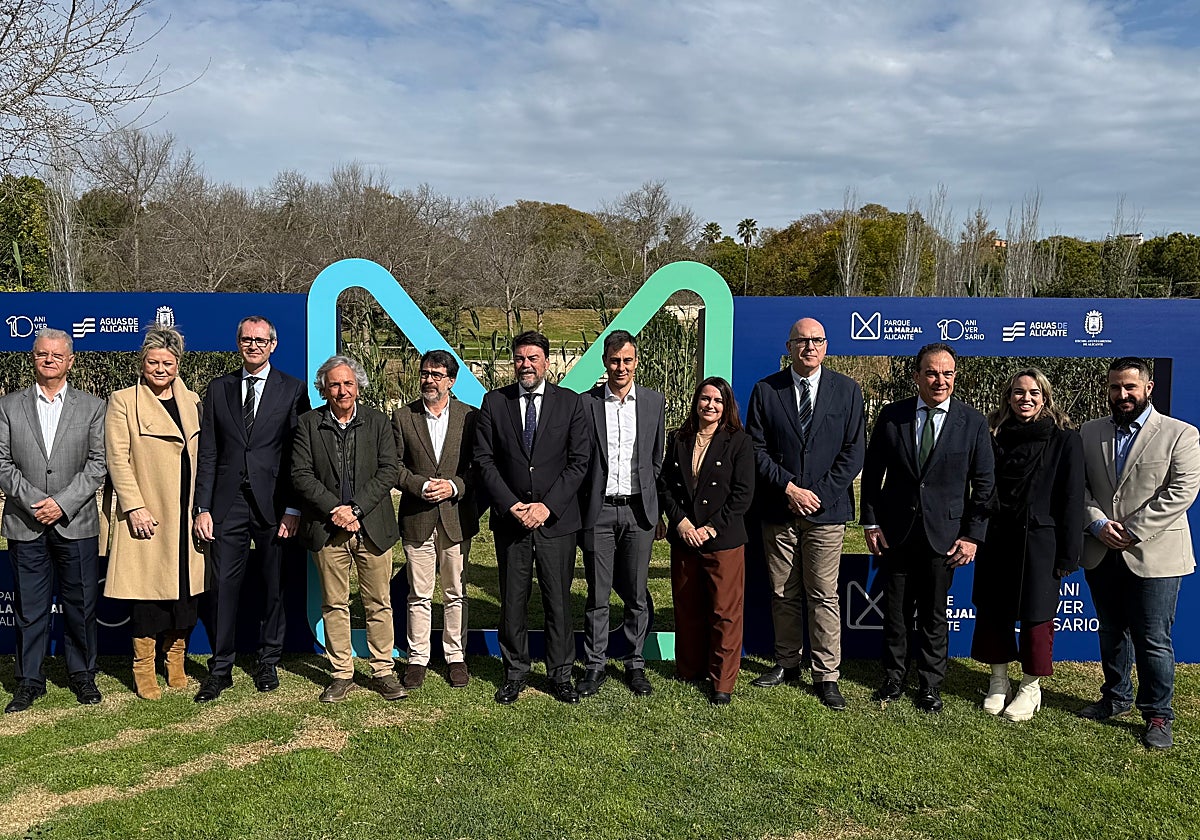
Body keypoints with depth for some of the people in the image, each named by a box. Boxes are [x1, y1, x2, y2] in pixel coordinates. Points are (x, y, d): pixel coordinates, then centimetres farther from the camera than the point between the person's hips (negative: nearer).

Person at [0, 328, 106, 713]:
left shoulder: (92, 407, 4)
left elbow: (97, 464, -2)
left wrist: (63, 503, -12)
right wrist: (33, 501, -11)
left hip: (76, 523, -1)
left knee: (80, 605, 7)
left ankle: (82, 674, 21)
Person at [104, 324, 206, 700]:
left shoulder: (192, 401, 13)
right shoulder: (123, 401, 0)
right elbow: (118, 459, -6)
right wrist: (135, 506, -13)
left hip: (187, 516, 4)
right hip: (147, 516, -4)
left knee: (185, 591, 7)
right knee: (147, 593, 1)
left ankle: (176, 665, 22)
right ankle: (144, 672, 13)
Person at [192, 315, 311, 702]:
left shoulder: (293, 390, 2)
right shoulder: (218, 389, 10)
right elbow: (207, 453, 8)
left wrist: (294, 509, -7)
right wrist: (202, 507, 1)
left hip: (274, 506, -1)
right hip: (228, 505, 2)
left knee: (274, 587, 8)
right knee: (223, 587, 1)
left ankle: (268, 663, 23)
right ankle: (220, 669, 13)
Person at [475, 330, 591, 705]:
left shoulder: (570, 403, 2)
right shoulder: (494, 402, 4)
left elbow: (579, 461, -2)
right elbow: (484, 460, 1)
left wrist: (547, 506, -11)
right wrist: (512, 505, -10)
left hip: (557, 518, -1)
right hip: (509, 518, 1)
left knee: (558, 600, 6)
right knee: (512, 600, 8)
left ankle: (560, 675, 20)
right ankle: (515, 673, 23)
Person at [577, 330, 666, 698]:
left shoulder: (654, 402, 6)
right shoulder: (585, 403, 0)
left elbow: (657, 458, 11)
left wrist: (650, 502, 8)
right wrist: (582, 505, 1)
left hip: (638, 510, 1)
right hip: (598, 512, -1)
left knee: (636, 595, 9)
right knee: (597, 596, 6)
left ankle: (635, 665, 22)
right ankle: (594, 666, 18)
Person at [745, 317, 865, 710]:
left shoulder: (847, 390, 3)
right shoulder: (766, 390, 3)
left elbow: (854, 451, -1)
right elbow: (756, 449, 0)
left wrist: (818, 494, -8)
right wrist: (788, 488, -10)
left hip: (826, 510, -1)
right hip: (778, 510, 1)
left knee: (824, 595, 0)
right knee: (783, 594, 11)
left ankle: (826, 676, 10)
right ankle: (786, 663, 26)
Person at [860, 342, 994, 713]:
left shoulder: (973, 423, -2)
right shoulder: (891, 416, 1)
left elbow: (984, 485, 0)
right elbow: (872, 472, 5)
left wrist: (973, 535, -5)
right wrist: (871, 522, 0)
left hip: (943, 535, -1)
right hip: (895, 532, 1)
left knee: (934, 614, 9)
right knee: (894, 610, 11)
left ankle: (930, 685, 24)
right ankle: (893, 678, 27)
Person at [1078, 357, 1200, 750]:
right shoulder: (1089, 433, 9)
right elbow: (1078, 485, 6)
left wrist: (1132, 532, -16)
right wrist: (1098, 523, -11)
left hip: (1153, 553, -4)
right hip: (1101, 552, 4)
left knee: (1153, 639, 0)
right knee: (1111, 632, 17)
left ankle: (1158, 715, 15)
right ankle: (1116, 698, 32)